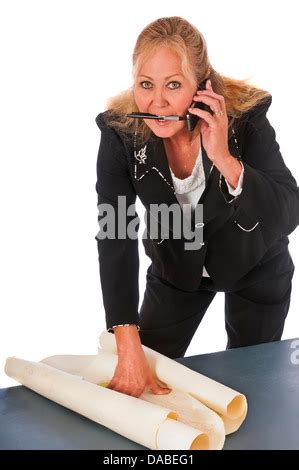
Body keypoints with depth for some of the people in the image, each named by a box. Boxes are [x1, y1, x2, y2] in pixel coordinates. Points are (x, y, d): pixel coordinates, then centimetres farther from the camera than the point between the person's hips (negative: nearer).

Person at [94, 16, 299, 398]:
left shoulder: (245, 116, -30)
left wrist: (224, 158, -48)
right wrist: (128, 348, -35)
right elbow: (115, 236, -29)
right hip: (177, 266, 2)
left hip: (254, 267, -1)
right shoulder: (120, 131, -26)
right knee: (143, 380, 10)